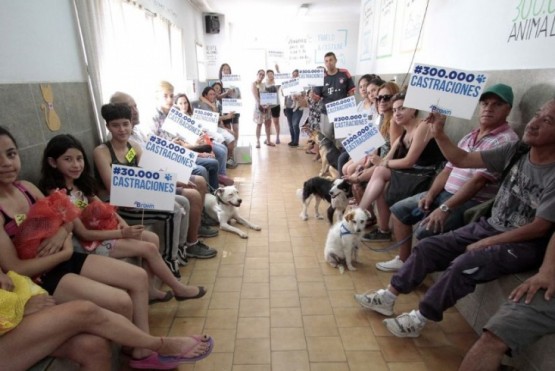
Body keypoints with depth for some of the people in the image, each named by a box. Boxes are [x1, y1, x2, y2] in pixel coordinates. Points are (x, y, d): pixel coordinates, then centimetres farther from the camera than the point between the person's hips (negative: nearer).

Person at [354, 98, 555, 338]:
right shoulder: (517, 151, -1)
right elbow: (462, 160, -1)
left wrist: (485, 244, -18)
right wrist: (438, 134, -15)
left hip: (524, 245, -6)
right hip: (489, 227, 6)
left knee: (464, 264, -30)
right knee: (427, 247, -5)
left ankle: (418, 319, -11)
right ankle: (387, 297, 7)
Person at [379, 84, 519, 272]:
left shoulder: (506, 140, -13)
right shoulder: (470, 136, 16)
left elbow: (479, 180, -22)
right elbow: (448, 169, 13)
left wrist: (445, 208, -26)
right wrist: (430, 194, -3)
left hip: (471, 202, -9)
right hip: (445, 192, 9)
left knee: (426, 231, -28)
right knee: (399, 210, 6)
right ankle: (403, 260, 16)